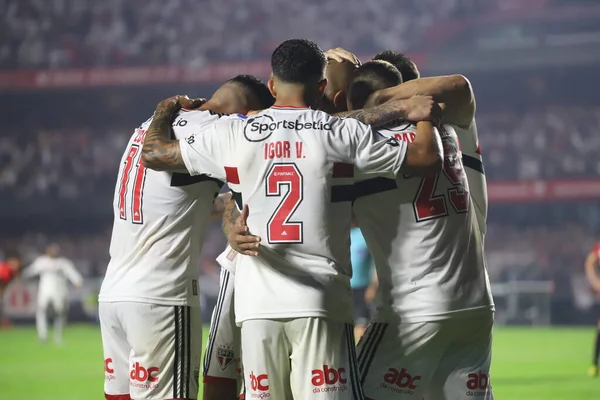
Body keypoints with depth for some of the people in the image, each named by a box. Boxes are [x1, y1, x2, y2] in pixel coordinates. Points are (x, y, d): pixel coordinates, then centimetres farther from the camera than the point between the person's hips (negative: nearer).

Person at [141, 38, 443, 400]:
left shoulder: (233, 134, 5)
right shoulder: (343, 134, 1)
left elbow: (154, 153, 16)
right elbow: (428, 158, 3)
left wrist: (165, 111, 36)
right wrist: (426, 115, 23)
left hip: (257, 302, 2)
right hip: (322, 301, -2)